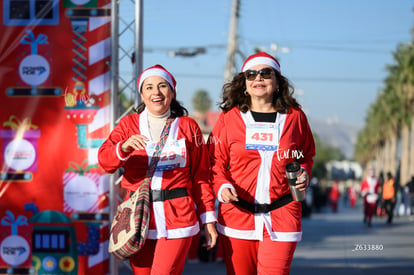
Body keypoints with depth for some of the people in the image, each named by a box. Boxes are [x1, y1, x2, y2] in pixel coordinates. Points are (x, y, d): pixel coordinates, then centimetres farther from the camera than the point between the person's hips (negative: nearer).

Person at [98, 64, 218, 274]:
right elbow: (104, 159, -7)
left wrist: (208, 219, 3)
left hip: (177, 217, -2)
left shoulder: (188, 126, 9)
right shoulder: (128, 124, 9)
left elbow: (200, 176, 8)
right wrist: (124, 148, -29)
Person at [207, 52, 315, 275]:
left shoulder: (294, 116, 7)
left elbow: (307, 155, 19)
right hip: (237, 213, 1)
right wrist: (222, 186, -11)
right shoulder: (229, 118, 5)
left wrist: (304, 173, -1)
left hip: (281, 215, 0)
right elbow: (215, 162, 7)